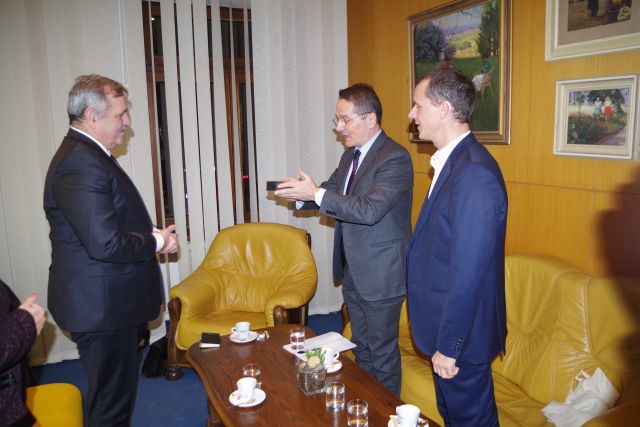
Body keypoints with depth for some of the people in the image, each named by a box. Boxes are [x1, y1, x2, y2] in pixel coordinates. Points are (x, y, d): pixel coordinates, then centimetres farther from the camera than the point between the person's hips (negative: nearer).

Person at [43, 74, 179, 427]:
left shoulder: (87, 155, 12)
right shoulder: (81, 164, -22)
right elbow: (106, 244, -29)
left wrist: (150, 234, 3)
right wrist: (155, 242, -13)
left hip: (110, 303, 10)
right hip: (102, 306, -10)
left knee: (115, 393, 25)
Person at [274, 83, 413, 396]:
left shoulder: (395, 158, -20)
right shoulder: (350, 155, 9)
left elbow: (370, 209, -31)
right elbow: (332, 191, 14)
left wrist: (316, 193, -30)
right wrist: (301, 194, -6)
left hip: (380, 276, -9)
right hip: (352, 272, 9)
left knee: (382, 352, 9)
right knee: (361, 347, 23)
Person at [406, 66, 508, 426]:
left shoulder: (474, 173, -26)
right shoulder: (455, 161, 6)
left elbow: (468, 273, -27)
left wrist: (448, 346, -20)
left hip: (462, 330, -9)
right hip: (447, 327, 9)